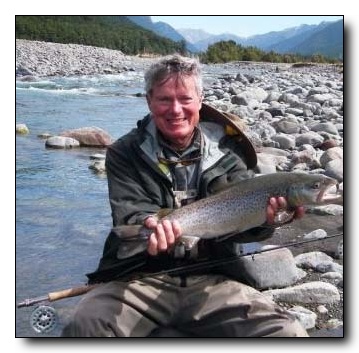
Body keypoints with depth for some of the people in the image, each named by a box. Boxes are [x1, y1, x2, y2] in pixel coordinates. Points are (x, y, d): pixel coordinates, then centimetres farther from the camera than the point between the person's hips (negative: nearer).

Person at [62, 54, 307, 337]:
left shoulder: (227, 153, 9)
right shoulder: (125, 153, 4)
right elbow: (129, 212, -9)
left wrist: (262, 216, -28)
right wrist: (150, 225, -34)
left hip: (213, 280, 2)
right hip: (141, 278, -2)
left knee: (289, 335, -21)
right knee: (84, 328, -32)